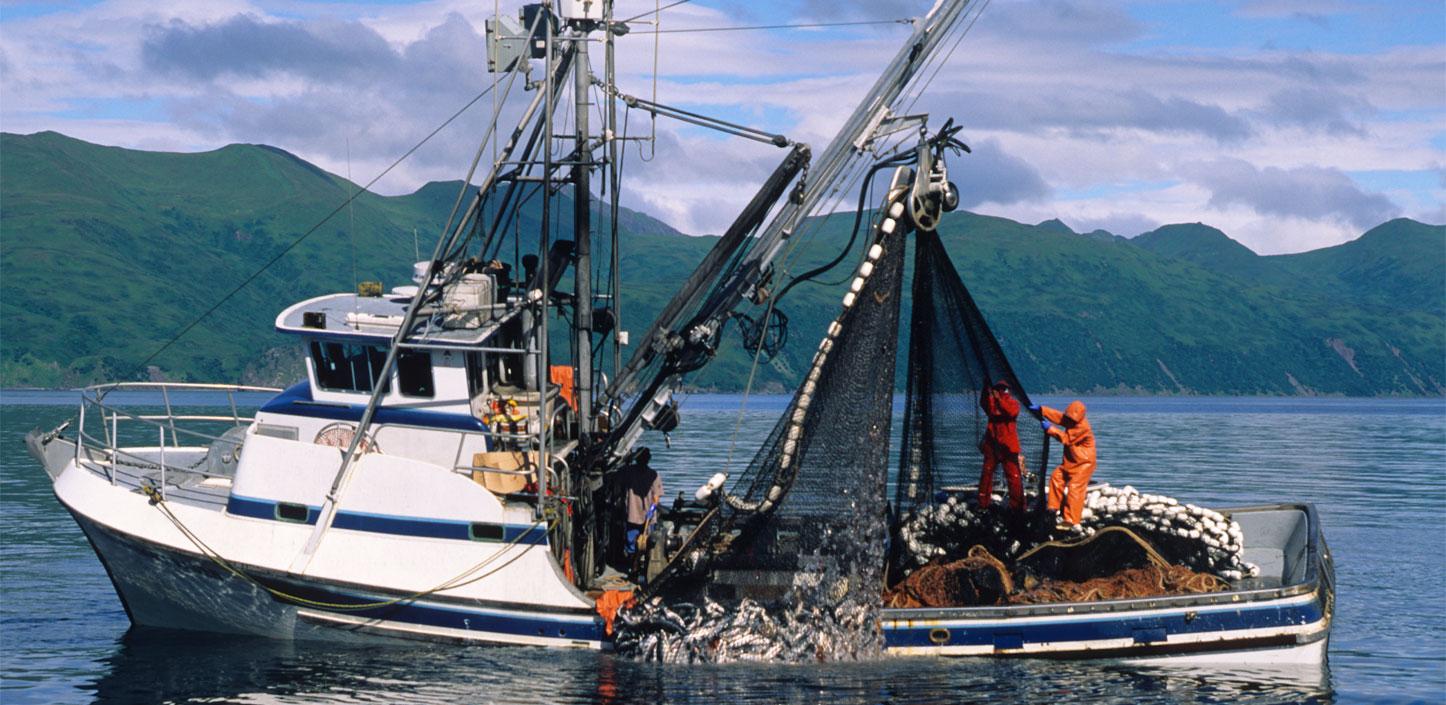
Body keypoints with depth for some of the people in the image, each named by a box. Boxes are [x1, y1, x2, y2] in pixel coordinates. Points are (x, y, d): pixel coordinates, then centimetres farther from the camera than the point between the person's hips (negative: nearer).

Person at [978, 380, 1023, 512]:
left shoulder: (1012, 403, 2)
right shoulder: (991, 402, 7)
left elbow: (1012, 412, -21)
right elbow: (984, 405, -16)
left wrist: (999, 399, -31)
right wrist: (985, 393, -35)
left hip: (1008, 445, -3)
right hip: (992, 443, 3)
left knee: (1013, 475, -5)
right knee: (986, 473, 8)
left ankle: (1017, 505, -2)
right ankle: (983, 503, 17)